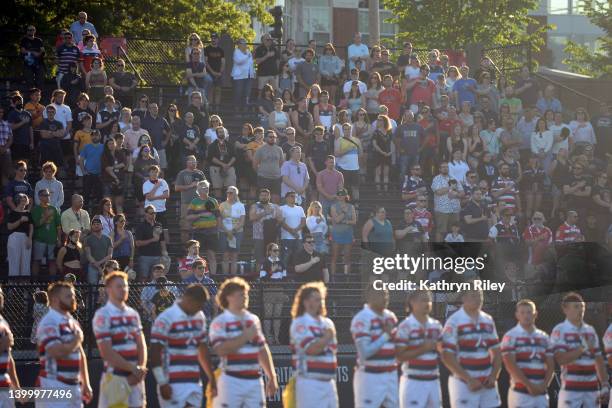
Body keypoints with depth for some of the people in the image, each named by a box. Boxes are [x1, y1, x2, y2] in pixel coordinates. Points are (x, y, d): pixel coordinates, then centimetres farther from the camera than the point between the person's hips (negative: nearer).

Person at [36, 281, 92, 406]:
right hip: (55, 385, -9)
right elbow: (57, 352, -25)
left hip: (75, 386, 9)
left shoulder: (73, 322, 17)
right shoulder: (49, 323, -12)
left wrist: (86, 383, 20)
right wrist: (76, 340, -9)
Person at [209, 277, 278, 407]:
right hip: (231, 381, -6)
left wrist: (272, 377, 19)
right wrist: (245, 336, -16)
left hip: (255, 381, 6)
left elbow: (262, 350, 21)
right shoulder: (220, 322, -5)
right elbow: (221, 350, -19)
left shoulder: (253, 319, 15)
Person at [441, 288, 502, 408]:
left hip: (487, 384, 6)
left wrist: (493, 376, 1)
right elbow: (447, 356, -12)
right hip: (464, 384, -6)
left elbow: (496, 352, 17)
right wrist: (469, 379, -16)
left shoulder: (488, 321, 12)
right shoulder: (454, 322, -8)